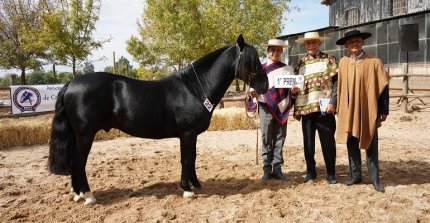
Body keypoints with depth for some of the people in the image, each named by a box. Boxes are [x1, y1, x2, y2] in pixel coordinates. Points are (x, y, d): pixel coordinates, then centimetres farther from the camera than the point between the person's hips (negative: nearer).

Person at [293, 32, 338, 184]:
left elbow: (337, 82, -4)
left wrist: (333, 102, -15)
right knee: (308, 143, 8)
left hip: (324, 108, -3)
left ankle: (331, 173, 17)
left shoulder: (329, 59, 4)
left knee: (328, 142, 3)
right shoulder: (300, 64, 13)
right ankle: (311, 171, 22)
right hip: (306, 108, 3)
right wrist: (296, 109, 2)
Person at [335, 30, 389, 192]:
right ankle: (355, 175, 22)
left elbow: (383, 87, -3)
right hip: (349, 112, 3)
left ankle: (374, 179, 15)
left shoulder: (374, 62, -5)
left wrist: (384, 110, -5)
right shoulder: (343, 63, 5)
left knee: (370, 147, 4)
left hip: (368, 112, -3)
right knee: (352, 145, 9)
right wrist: (338, 107, 8)